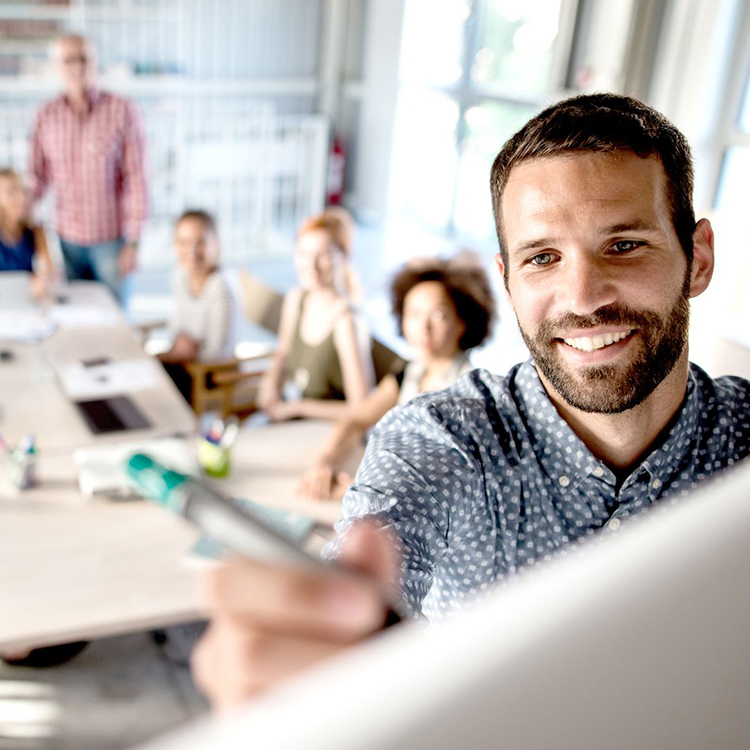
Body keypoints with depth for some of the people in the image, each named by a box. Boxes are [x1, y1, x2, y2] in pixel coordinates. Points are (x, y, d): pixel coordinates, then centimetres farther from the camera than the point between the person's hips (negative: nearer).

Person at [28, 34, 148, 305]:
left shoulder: (122, 111, -9)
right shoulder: (47, 116, 2)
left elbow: (136, 179, -9)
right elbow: (38, 175, 9)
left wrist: (133, 242, -10)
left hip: (111, 238, -3)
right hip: (68, 237, 3)